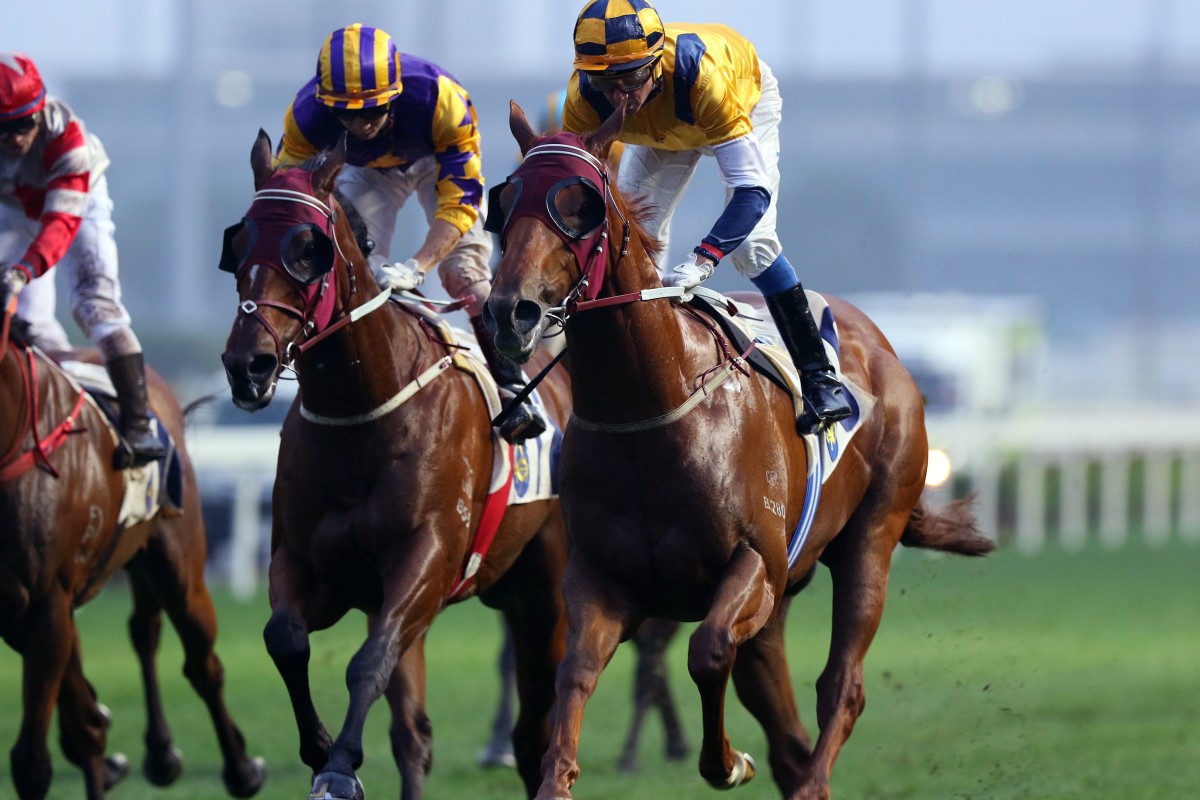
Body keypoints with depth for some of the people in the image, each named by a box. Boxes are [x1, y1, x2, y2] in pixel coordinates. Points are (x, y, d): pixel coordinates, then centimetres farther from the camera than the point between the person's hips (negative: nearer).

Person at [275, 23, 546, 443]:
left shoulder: (441, 98, -43)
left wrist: (415, 267, -54)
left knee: (465, 268, -15)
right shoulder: (306, 116, -36)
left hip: (437, 157, -2)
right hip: (365, 170, 2)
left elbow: (460, 200, -41)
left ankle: (510, 387, -5)